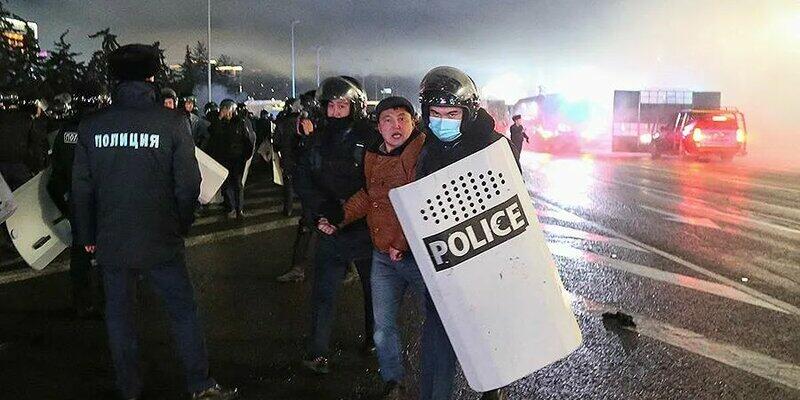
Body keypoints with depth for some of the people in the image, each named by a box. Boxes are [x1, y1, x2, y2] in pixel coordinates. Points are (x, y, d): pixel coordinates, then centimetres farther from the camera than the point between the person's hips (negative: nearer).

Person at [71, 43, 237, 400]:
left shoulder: (91, 125, 0)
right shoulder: (172, 122, -9)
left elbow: (81, 187, 4)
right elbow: (188, 183, -7)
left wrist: (88, 236, 15)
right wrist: (182, 226, 8)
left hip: (110, 242, 3)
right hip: (161, 241, -3)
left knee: (119, 316, 15)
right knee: (183, 310, 9)